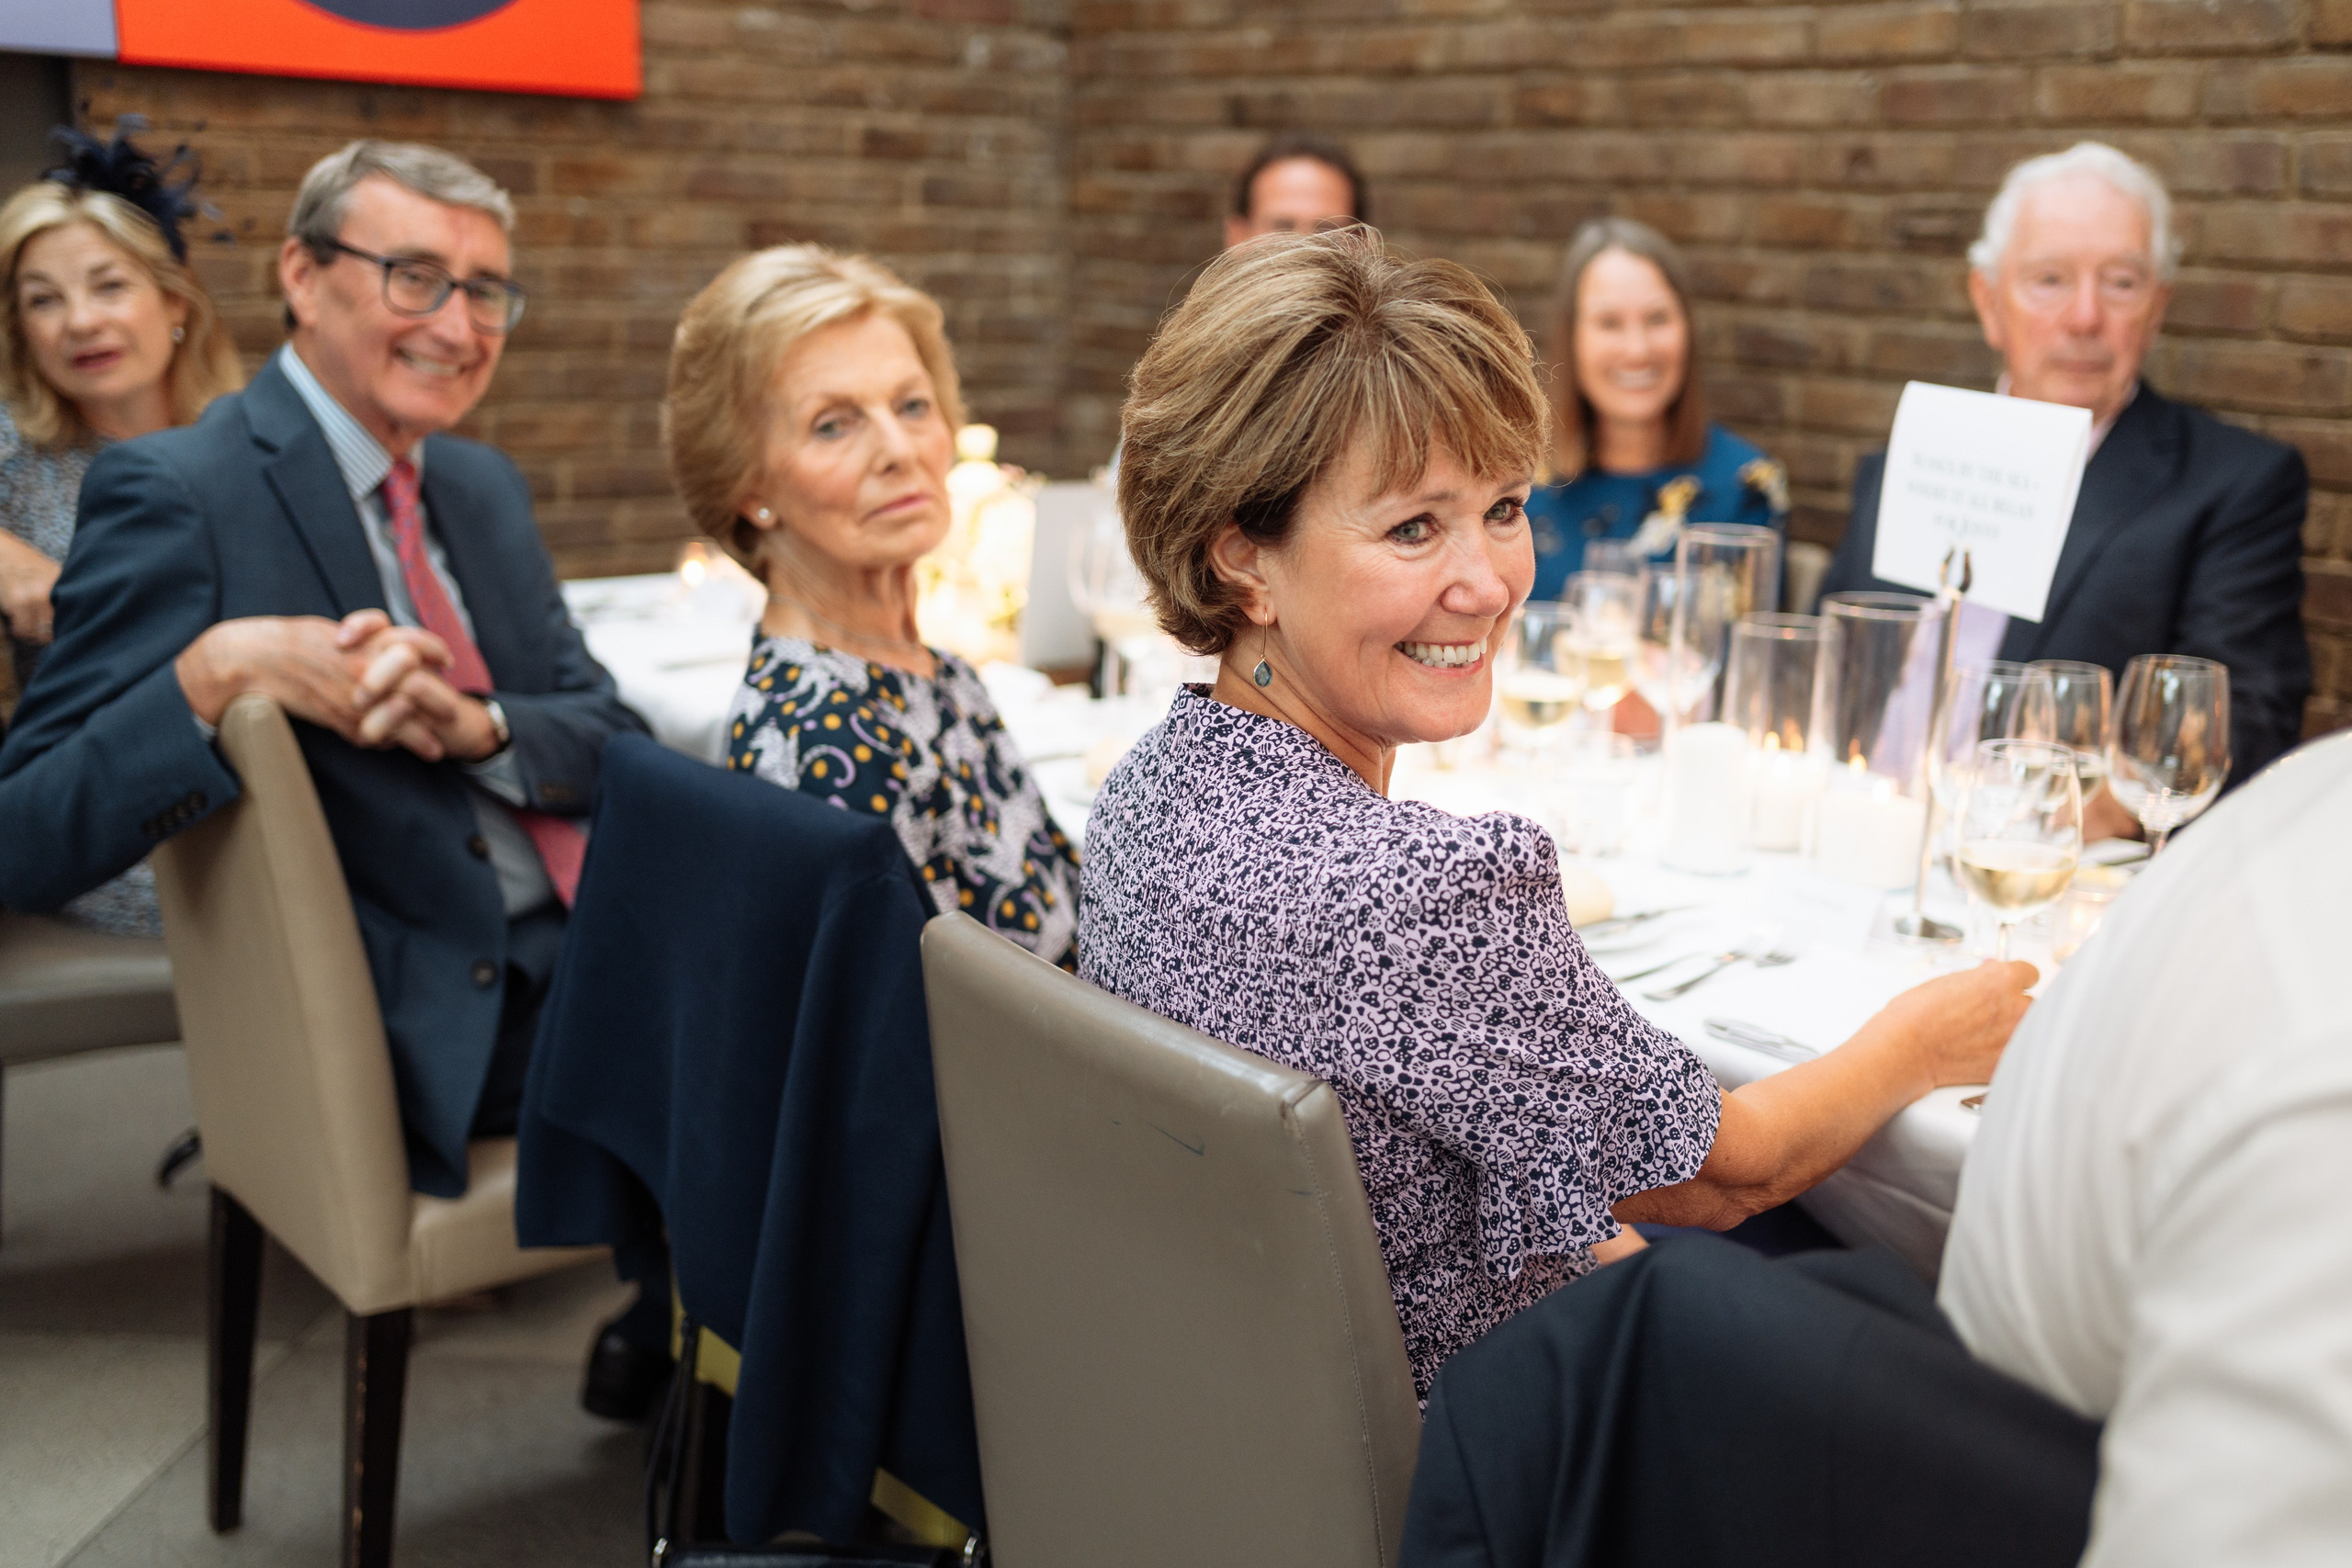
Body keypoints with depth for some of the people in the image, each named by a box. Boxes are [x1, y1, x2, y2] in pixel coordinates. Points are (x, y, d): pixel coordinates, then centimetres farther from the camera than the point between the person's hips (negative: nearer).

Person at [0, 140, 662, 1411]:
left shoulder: (482, 488, 14)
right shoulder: (176, 495, -10)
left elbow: (610, 736, 9)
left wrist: (476, 725, -12)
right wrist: (216, 671, -30)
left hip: (569, 954, 7)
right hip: (429, 1029, -7)